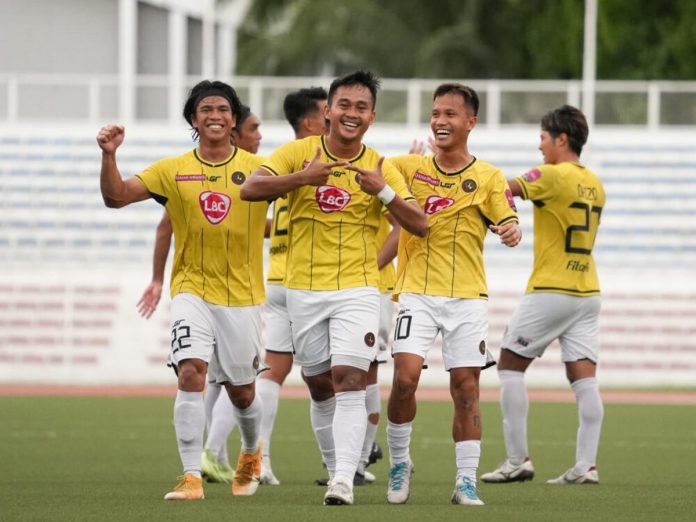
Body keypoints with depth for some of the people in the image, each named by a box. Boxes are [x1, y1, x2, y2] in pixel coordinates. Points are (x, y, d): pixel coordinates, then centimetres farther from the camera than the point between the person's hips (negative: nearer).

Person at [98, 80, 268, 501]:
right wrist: (109, 155, -22)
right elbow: (116, 196, -5)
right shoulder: (173, 171, -1)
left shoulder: (257, 168, -2)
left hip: (243, 295, 0)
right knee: (191, 372, -21)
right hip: (192, 289, 0)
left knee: (241, 390, 12)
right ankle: (192, 477, -19)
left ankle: (252, 452, 44)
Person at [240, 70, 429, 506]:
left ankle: (345, 479, -21)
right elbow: (250, 189, -12)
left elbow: (419, 225, -4)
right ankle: (336, 469, 23)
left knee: (350, 382, -16)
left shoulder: (381, 167, 1)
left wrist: (382, 190, -19)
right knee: (320, 388, 9)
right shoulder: (299, 152, 0)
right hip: (304, 290, 2)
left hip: (357, 290, -1)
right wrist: (303, 177, -25)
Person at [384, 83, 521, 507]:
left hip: (467, 297, 0)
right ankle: (400, 464, 5)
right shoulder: (409, 167, 5)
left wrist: (511, 231, -27)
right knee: (405, 376, -15)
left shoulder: (489, 178, 3)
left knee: (466, 388, 0)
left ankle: (467, 482, 7)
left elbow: (509, 224, -3)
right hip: (417, 293, 0)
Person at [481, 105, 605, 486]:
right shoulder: (594, 184, 11)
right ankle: (586, 465, -6)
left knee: (510, 366, 4)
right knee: (583, 377, 2)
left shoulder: (553, 176, -13)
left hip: (550, 292, -7)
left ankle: (517, 460, 0)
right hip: (588, 292, 7)